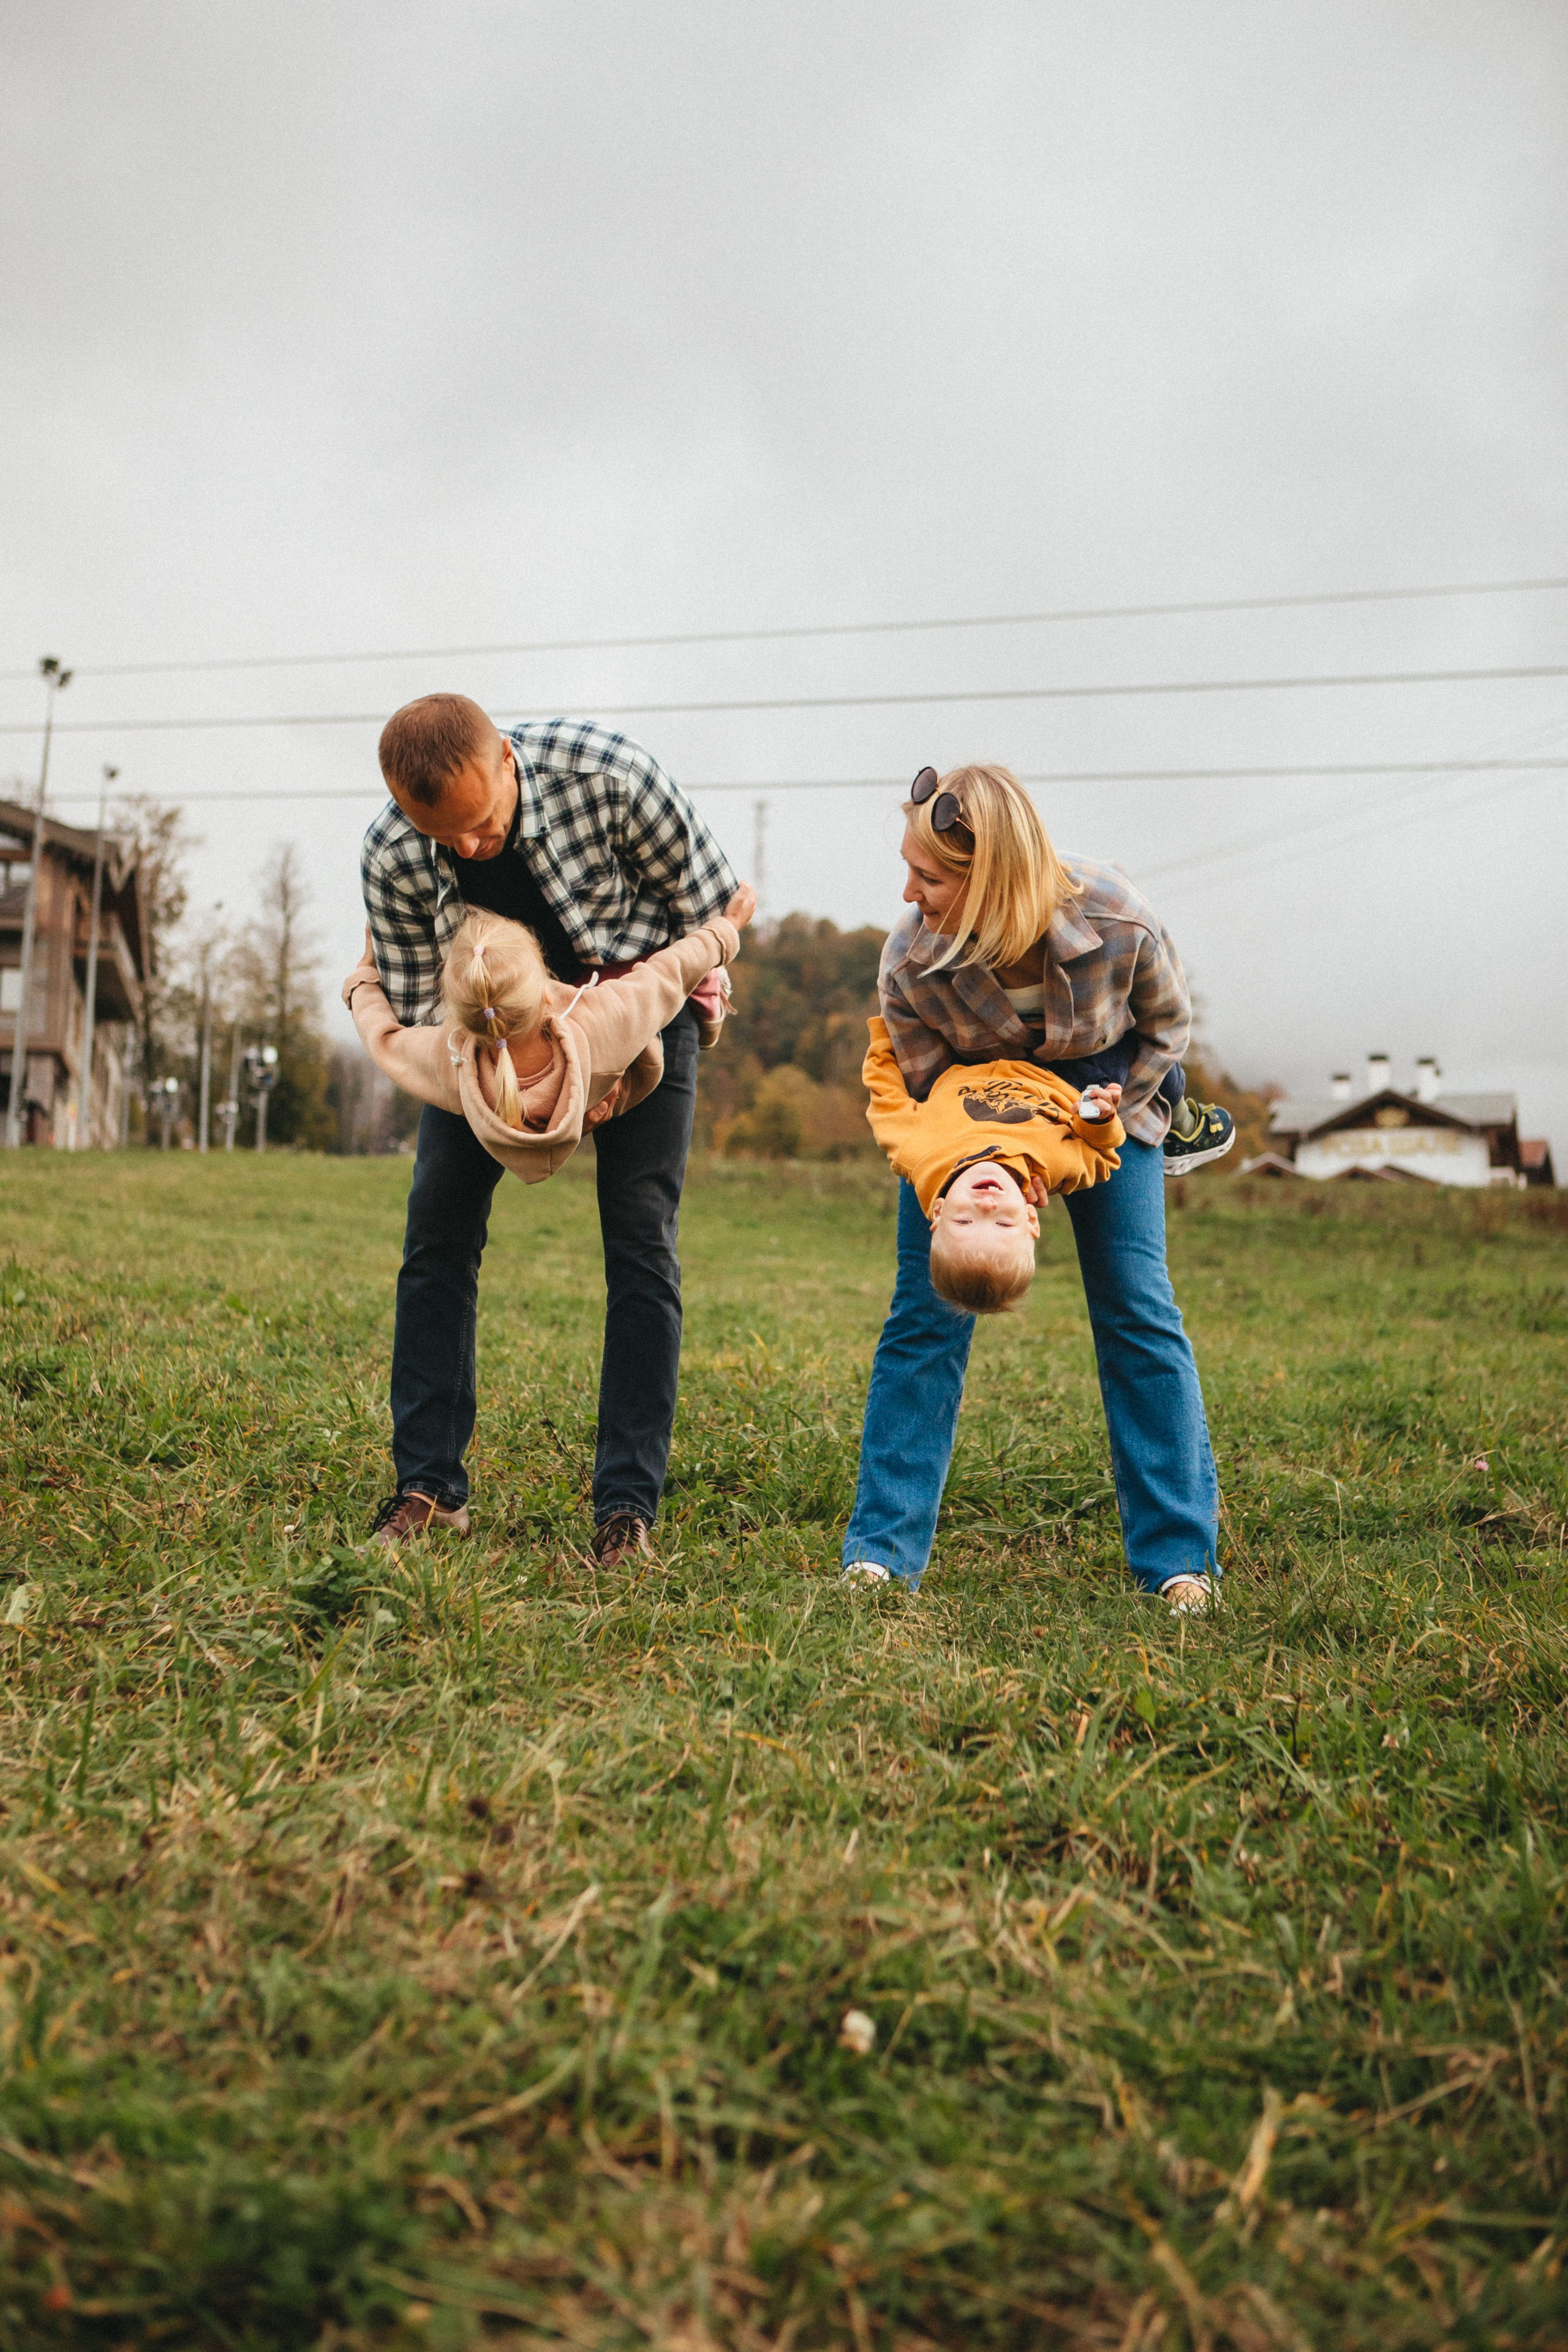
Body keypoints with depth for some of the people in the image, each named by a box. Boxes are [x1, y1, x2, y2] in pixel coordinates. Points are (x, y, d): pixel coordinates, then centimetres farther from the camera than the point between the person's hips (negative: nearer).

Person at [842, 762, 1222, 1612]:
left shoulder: (1119, 925, -33)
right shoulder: (908, 965, -32)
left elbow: (1167, 1022, -10)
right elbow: (932, 1095, -16)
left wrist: (1108, 1119, -17)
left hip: (1103, 1094, 0)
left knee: (1135, 1308, -6)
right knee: (925, 1310, -6)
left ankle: (1180, 1555, 5)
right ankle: (882, 1550, 3)